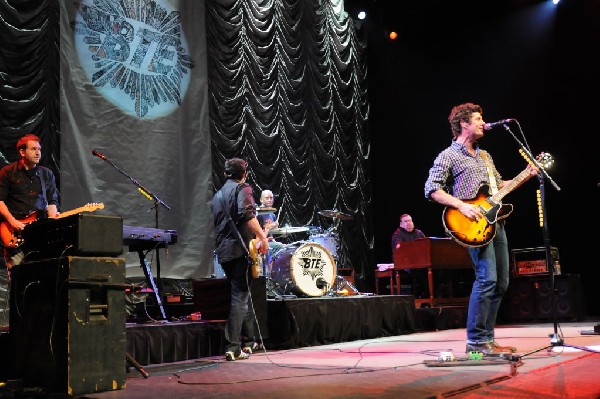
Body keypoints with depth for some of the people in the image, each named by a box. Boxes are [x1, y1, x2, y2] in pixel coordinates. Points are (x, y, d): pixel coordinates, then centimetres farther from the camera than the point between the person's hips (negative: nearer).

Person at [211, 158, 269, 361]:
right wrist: (262, 236, -16)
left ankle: (248, 341, 25)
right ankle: (233, 348, -11)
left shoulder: (218, 195, 23)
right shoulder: (242, 189, -1)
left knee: (242, 293, 18)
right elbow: (246, 214, -19)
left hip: (223, 252, 8)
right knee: (240, 297, -8)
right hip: (241, 249, -8)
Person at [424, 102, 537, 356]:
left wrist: (527, 175, 16)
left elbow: (499, 186, 27)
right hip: (474, 225, -9)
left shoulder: (485, 156, 23)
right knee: (487, 278, -17)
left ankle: (487, 337, 16)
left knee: (501, 282, 8)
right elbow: (431, 189, -10)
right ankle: (476, 342, -10)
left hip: (494, 221, 9)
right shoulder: (448, 156, -2)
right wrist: (461, 205, -19)